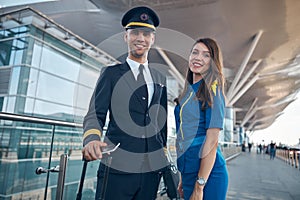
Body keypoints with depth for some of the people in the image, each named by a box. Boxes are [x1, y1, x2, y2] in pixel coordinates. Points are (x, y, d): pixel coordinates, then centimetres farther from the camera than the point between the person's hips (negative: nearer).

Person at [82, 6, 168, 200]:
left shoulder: (160, 78, 13)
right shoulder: (111, 73, 4)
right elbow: (95, 114, -3)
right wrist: (92, 139, -23)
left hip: (153, 168, 4)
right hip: (118, 167, -3)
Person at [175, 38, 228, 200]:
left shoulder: (212, 90, -12)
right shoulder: (188, 90, 9)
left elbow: (212, 139, -17)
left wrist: (200, 186, -18)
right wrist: (183, 178, 13)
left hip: (207, 174, -7)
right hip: (188, 172, 7)